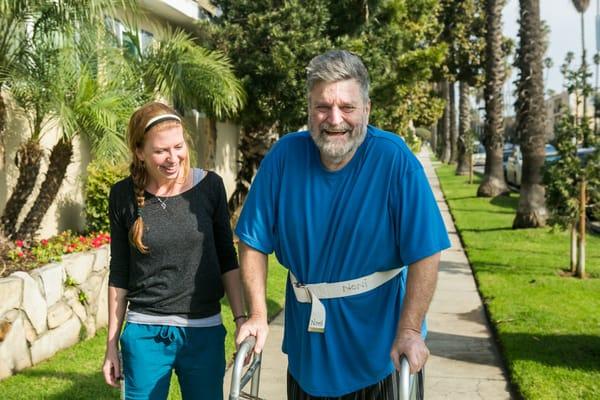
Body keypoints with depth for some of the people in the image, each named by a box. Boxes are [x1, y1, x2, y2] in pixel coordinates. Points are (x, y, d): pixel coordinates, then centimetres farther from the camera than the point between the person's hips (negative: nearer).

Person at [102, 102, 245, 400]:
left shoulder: (209, 186, -5)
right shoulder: (123, 195, -4)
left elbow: (227, 260, 4)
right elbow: (119, 273, 4)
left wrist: (241, 318, -3)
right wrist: (112, 344, 6)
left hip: (204, 332, 0)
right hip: (144, 335, 0)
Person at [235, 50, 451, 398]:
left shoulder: (394, 158, -17)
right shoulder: (284, 156, -10)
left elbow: (425, 254, -17)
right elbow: (254, 243, -4)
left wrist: (410, 331, -21)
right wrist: (258, 315, -9)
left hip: (381, 344, -2)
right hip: (308, 342, 2)